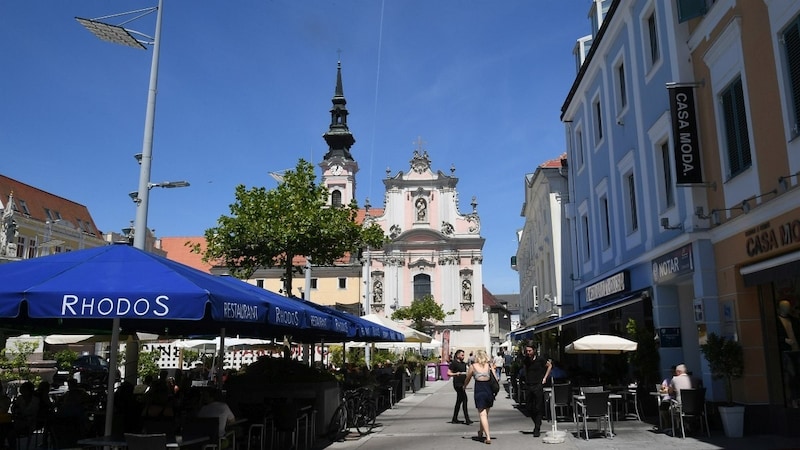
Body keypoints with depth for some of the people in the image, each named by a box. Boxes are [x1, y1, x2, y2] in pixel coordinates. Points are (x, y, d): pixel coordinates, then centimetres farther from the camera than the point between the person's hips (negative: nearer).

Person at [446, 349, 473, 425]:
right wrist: (456, 374, -25)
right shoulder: (454, 363, -8)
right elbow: (448, 373, -11)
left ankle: (454, 419, 21)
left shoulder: (463, 364, 16)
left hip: (462, 384, 9)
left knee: (459, 401, 13)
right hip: (457, 384, -9)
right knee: (464, 400, -12)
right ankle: (467, 419, -10)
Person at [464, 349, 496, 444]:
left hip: (479, 392, -3)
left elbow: (467, 380, 14)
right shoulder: (489, 365, 5)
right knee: (485, 414, 19)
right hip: (489, 391, 3)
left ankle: (488, 437, -12)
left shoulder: (473, 366, 2)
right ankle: (481, 432, 33)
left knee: (482, 414, -1)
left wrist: (464, 387, 33)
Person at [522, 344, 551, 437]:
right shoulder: (525, 361, 4)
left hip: (538, 385, -4)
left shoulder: (540, 359, -7)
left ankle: (537, 429, 2)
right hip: (528, 386, 4)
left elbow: (550, 365, 8)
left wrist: (545, 378, 3)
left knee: (538, 408, -4)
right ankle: (537, 424, 28)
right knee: (529, 409, 7)